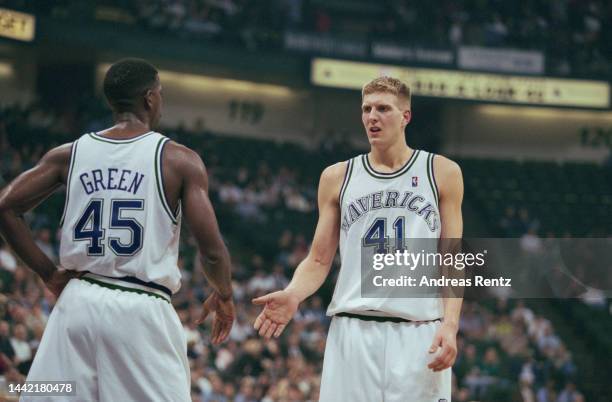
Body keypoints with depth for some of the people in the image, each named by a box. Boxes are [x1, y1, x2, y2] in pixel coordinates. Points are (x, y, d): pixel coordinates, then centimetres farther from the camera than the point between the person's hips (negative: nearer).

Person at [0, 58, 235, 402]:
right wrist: (224, 296, 13)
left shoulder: (70, 154, 8)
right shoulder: (179, 161, -2)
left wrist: (49, 274, 10)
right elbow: (212, 250, -7)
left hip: (79, 303, 4)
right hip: (142, 310, -4)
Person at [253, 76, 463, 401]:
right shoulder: (338, 178, 12)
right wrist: (292, 295, -9)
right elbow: (318, 261, 13)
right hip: (352, 333, 1)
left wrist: (450, 325, -11)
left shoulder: (441, 173, 8)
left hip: (419, 334, -1)